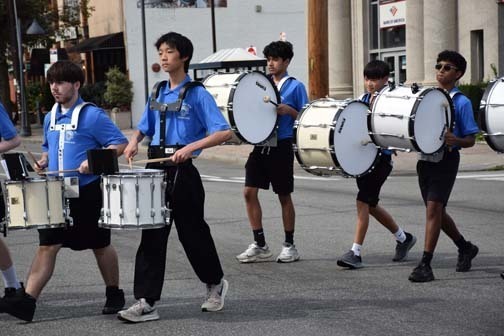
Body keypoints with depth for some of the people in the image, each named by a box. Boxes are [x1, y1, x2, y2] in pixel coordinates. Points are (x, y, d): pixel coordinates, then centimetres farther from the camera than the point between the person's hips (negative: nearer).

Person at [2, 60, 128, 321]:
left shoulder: (92, 116, -10)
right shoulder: (50, 118, 11)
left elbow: (120, 144, -12)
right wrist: (43, 162, 5)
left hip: (87, 192, -5)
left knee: (100, 245, 9)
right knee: (47, 246, -2)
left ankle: (114, 296, 25)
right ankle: (26, 301, -9)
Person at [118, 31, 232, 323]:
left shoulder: (197, 94, -7)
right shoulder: (158, 93, 11)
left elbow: (224, 132, -14)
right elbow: (143, 128, 23)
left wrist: (190, 147, -25)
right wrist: (134, 141, 0)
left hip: (182, 171, -5)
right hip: (156, 169, 5)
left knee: (193, 232, 8)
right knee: (152, 235, 0)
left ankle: (216, 283, 32)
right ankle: (146, 302, -1)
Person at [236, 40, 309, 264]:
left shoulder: (295, 86, -3)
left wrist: (288, 110, -19)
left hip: (281, 147, -5)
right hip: (260, 144, 5)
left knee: (284, 196, 4)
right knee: (249, 191, -3)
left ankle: (289, 245, 16)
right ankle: (260, 245, 4)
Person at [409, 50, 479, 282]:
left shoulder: (461, 102, -4)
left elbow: (470, 140, -5)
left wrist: (455, 141, -26)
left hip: (446, 160, -6)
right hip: (425, 159, 6)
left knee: (433, 208, -15)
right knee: (437, 211, 14)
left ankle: (425, 265, -14)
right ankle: (465, 248, 37)